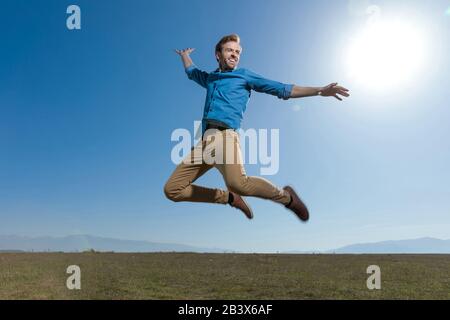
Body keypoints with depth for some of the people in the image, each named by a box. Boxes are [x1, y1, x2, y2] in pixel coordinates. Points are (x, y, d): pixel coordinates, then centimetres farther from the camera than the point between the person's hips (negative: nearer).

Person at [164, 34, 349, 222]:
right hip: (204, 141, 6)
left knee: (238, 184, -35)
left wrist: (319, 91, 8)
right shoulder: (210, 78, 32)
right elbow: (191, 72, 55)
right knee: (172, 190, -1)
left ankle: (286, 197, -7)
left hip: (224, 135, -6)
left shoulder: (244, 75, 19)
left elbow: (283, 90, 14)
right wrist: (185, 55, 69)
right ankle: (230, 198, 11)